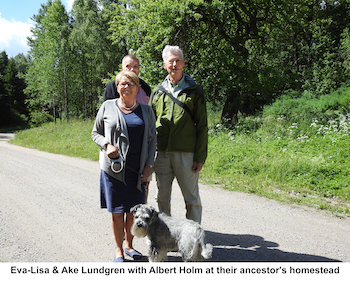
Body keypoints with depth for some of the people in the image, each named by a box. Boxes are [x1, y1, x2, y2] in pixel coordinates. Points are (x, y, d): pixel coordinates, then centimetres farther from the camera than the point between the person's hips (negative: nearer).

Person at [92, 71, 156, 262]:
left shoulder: (146, 110, 8)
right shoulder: (107, 107, 3)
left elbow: (152, 139, 8)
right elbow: (95, 133, 9)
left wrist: (148, 165, 0)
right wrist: (107, 145, -11)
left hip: (137, 169, 2)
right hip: (114, 168, -1)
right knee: (117, 211, 4)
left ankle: (129, 245, 31)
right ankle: (119, 250, 22)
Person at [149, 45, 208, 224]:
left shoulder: (194, 91, 2)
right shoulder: (157, 92, 11)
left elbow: (202, 126, -1)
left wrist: (200, 157, -7)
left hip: (186, 153, -3)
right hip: (161, 153, 3)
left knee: (191, 198, 6)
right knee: (162, 197, 12)